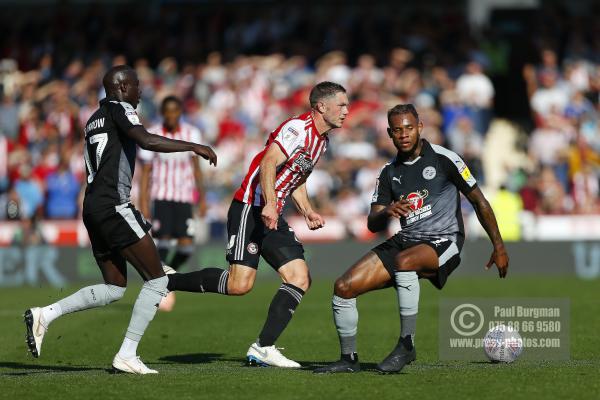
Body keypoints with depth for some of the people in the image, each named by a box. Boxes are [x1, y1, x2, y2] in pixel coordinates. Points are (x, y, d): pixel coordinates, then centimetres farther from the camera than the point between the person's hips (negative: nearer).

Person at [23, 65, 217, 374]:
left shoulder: (94, 120, 22)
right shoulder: (119, 109, -4)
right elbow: (147, 141, -20)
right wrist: (194, 147, -15)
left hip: (93, 207, 9)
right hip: (113, 207, -9)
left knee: (114, 288, 15)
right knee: (156, 281, -4)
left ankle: (44, 315, 3)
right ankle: (127, 355, -8)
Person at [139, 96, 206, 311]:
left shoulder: (191, 134, 3)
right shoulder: (152, 136, -3)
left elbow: (195, 166, 12)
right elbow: (146, 171, -1)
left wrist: (201, 196, 10)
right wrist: (143, 202, -6)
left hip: (184, 197, 2)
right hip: (161, 195, -2)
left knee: (186, 246, -7)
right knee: (163, 240, -16)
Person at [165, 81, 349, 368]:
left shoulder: (321, 140, 18)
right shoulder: (298, 128, -13)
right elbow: (268, 164, -24)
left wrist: (307, 211, 15)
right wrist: (269, 204, -36)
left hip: (273, 217, 10)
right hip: (250, 209, -10)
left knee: (300, 278, -4)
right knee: (239, 285, -18)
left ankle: (263, 347, -3)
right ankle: (167, 281, 0)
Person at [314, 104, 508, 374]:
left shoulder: (443, 159, -4)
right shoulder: (389, 172, 11)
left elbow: (478, 201, 1)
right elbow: (373, 224, 7)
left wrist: (498, 247, 0)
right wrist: (386, 212, -18)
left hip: (443, 242, -6)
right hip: (404, 241, 6)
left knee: (403, 261, -40)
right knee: (344, 287, -9)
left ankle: (406, 346, -30)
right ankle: (349, 359, 7)